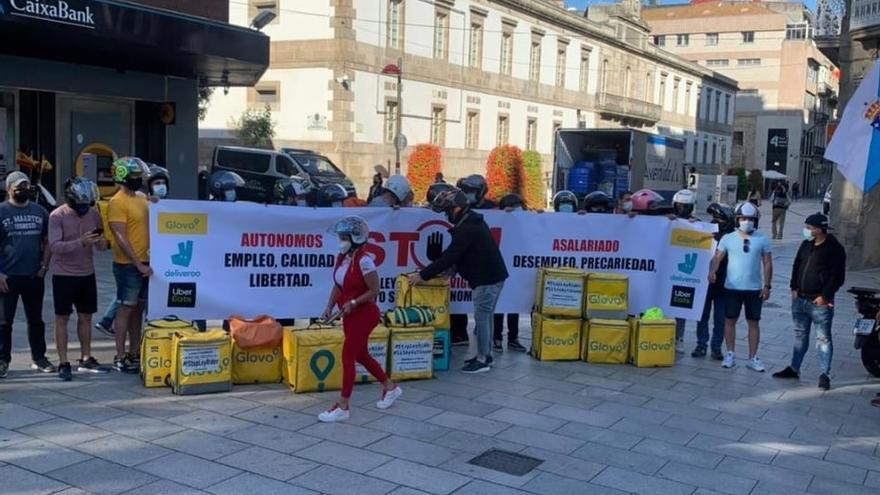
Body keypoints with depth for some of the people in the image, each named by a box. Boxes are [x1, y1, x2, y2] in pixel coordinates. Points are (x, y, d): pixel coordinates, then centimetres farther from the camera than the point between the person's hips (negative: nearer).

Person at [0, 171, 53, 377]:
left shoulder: (40, 211, 8)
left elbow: (47, 242, 11)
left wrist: (44, 267, 0)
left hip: (34, 276, 3)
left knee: (36, 320, 11)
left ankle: (39, 358, 21)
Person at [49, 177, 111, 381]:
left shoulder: (94, 214, 3)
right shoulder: (57, 216, -11)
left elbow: (100, 243, 8)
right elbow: (54, 246, -19)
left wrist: (103, 243, -16)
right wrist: (80, 242, -31)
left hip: (87, 274, 5)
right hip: (64, 275, -5)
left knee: (86, 317, 12)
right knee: (62, 319, 2)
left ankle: (86, 360, 22)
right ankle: (63, 363, 8)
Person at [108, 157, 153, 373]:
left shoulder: (142, 198, 13)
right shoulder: (117, 202, -11)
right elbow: (121, 238, -16)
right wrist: (138, 264, -19)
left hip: (146, 263, 7)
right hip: (128, 265, -7)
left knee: (139, 308, 13)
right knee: (126, 308, -1)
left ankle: (135, 353, 22)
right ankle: (120, 357, 6)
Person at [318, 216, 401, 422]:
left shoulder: (364, 261, -22)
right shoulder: (341, 258, 3)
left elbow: (374, 291, -18)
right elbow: (337, 286, 11)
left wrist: (353, 302, -25)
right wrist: (330, 307, 1)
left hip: (364, 315, -9)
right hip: (350, 315, 9)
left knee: (348, 356, -5)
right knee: (361, 355, 18)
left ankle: (342, 407, 4)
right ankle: (390, 387, 37)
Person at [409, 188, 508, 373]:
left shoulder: (467, 229, -21)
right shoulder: (472, 222, 12)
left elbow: (450, 255, -23)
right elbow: (455, 254, 17)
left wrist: (423, 275, -18)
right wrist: (446, 269, 8)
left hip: (487, 279, -10)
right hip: (491, 275, 10)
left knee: (481, 318, -3)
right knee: (485, 317, 16)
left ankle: (482, 360, 3)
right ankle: (486, 355, 25)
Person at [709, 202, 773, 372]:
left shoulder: (762, 240, 1)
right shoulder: (728, 238, -1)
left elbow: (767, 264, 3)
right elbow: (718, 257, -5)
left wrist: (767, 285, -2)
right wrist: (712, 270, -25)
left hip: (754, 288, 0)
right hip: (732, 287, 0)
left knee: (753, 322, 6)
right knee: (730, 320, 5)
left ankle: (753, 358, 14)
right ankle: (730, 354, 17)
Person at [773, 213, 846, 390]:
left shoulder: (835, 249, -11)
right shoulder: (806, 245, 9)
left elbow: (838, 276, -12)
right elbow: (796, 266, 17)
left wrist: (825, 295, -15)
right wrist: (794, 288, 7)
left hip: (820, 302, -7)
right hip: (800, 299, 7)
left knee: (823, 339, -1)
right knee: (800, 335, 16)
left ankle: (825, 375, 5)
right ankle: (794, 368, 25)